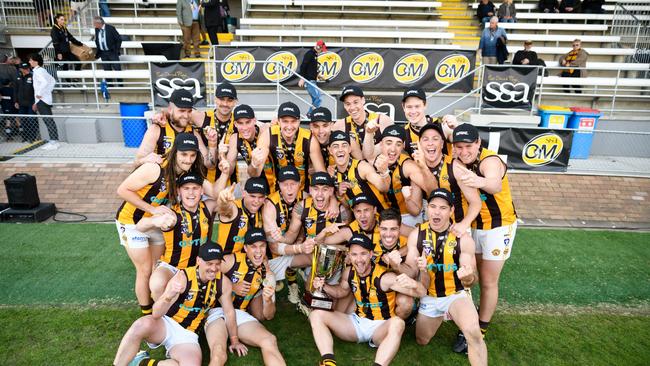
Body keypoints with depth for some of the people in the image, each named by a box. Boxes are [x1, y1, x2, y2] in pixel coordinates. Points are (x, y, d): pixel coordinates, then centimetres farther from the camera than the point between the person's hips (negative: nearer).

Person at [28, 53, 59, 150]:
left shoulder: (38, 71, -12)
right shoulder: (42, 70, 16)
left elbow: (45, 82, -28)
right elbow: (52, 81, 24)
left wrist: (39, 94, -21)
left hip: (41, 100, -10)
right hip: (46, 99, 10)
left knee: (48, 121, -9)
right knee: (49, 121, 10)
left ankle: (54, 142, -9)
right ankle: (54, 141, 14)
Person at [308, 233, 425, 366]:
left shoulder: (385, 277, -22)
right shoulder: (348, 272, -5)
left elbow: (421, 293, -25)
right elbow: (341, 291, 17)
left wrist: (414, 284, -49)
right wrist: (324, 286, -3)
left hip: (381, 326, -5)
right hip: (357, 322, 5)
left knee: (397, 323, -39)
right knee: (316, 315, -10)